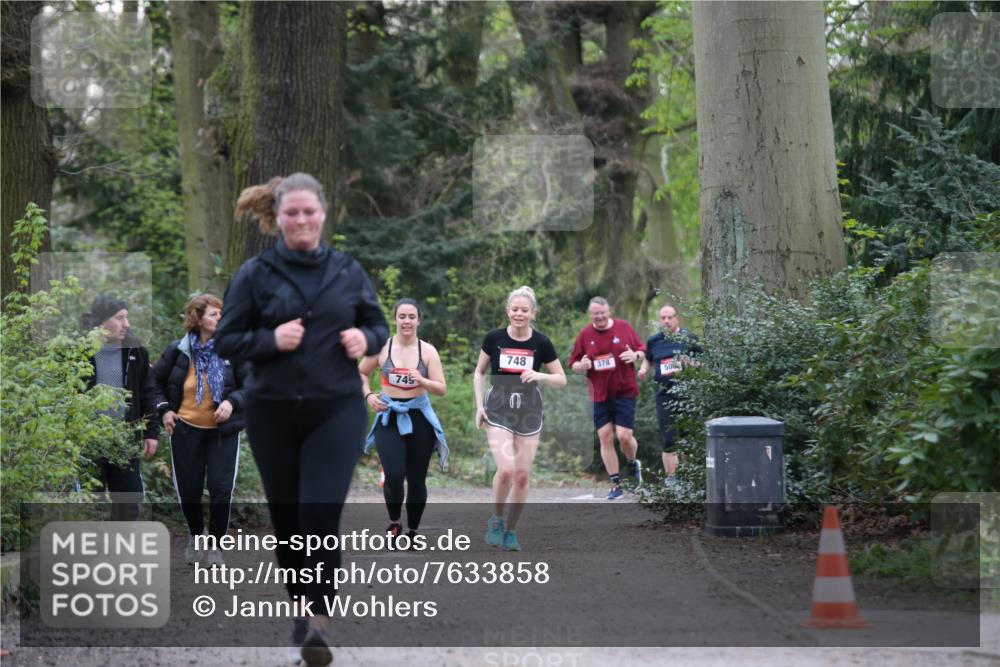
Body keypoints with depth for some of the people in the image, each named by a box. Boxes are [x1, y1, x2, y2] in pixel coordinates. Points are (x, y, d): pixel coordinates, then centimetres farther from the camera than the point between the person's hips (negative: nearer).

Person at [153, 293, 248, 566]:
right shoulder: (177, 351, -3)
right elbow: (156, 381, 11)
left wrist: (232, 402, -17)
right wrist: (163, 409, -1)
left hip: (223, 430, -1)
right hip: (186, 429, 1)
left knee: (221, 489, -6)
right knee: (187, 490, 9)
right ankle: (196, 535, 37)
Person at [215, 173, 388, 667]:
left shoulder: (349, 272, 5)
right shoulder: (254, 274, -1)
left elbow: (378, 326, 14)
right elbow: (225, 341, 0)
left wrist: (365, 339, -8)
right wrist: (271, 339, -16)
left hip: (336, 410, 0)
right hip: (272, 412, 0)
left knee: (321, 514, -12)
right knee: (286, 517, 10)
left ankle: (319, 622, -9)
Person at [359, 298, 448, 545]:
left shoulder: (428, 351, -2)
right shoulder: (381, 348, -1)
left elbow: (442, 389, -6)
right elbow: (361, 373, 16)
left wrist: (422, 381, -24)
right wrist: (368, 395, 0)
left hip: (419, 418, 1)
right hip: (389, 418, 0)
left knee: (416, 479, 5)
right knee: (394, 475, -16)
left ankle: (413, 531, 20)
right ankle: (394, 523, 7)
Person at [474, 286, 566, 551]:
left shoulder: (541, 343, -4)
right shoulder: (494, 338, -4)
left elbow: (561, 379, 3)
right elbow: (479, 372, 10)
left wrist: (540, 376, -17)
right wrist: (479, 405, 0)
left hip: (529, 413, 2)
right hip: (498, 412, -1)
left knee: (522, 476, 1)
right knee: (506, 470, -19)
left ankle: (511, 530, 17)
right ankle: (496, 520, 5)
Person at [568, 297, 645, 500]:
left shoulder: (624, 327, 1)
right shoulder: (584, 335, 3)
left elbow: (642, 350, 10)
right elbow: (573, 363, 8)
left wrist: (635, 355, -13)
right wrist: (581, 365, -15)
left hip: (625, 392, -2)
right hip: (600, 396, 2)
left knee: (624, 436, -9)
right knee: (605, 437, 0)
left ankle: (633, 464, 25)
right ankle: (616, 484, 8)